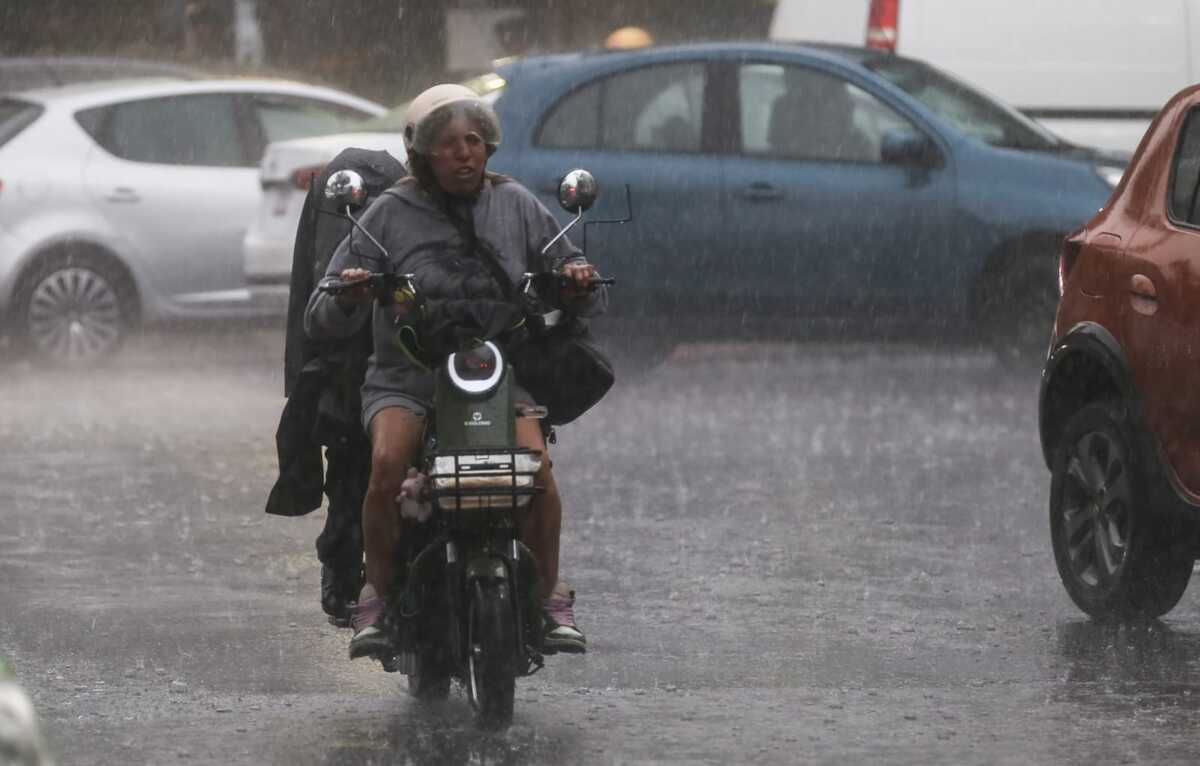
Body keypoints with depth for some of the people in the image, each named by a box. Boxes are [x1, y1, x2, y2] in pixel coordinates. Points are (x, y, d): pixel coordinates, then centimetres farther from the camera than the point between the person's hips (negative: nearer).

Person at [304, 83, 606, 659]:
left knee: (536, 462, -28)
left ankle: (549, 598, -11)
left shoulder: (515, 205, 9)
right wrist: (348, 295, -23)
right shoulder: (390, 214, 2)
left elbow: (585, 304, 14)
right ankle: (378, 595, -13)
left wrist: (577, 281, -10)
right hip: (405, 381, -1)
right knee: (388, 463, -32)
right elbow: (323, 321, 0)